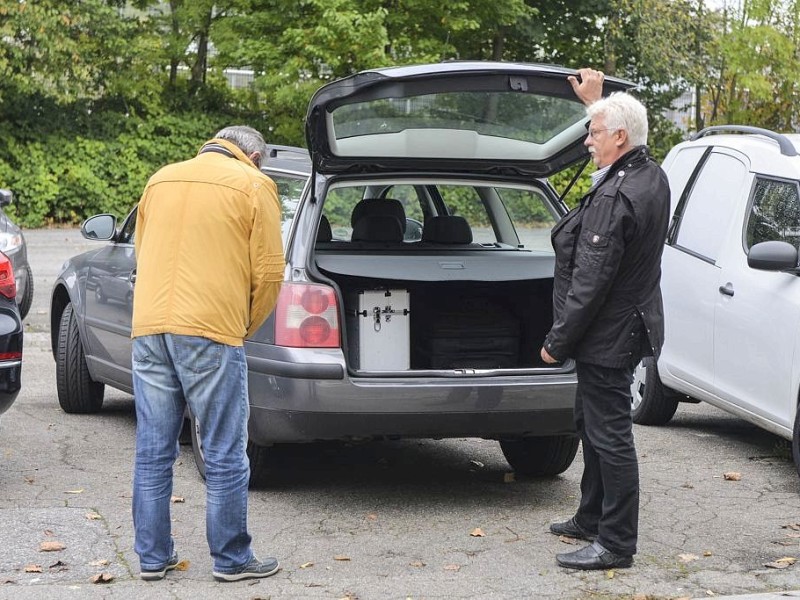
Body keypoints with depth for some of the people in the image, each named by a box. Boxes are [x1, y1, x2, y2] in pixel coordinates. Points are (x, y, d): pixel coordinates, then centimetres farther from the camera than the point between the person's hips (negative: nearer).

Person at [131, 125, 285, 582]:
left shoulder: (161, 180, 17)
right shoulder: (254, 186, 2)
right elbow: (269, 271, -1)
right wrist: (246, 328, 13)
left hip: (149, 327, 5)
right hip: (211, 332, -5)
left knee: (153, 453, 10)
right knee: (225, 456, 4)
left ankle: (153, 557, 16)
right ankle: (231, 560, 9)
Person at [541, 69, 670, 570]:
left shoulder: (616, 199, -25)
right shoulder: (652, 178, 5)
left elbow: (590, 283, -25)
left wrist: (557, 342, -17)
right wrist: (597, 103, 39)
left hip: (609, 335, -11)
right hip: (628, 327, 11)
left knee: (609, 435, -5)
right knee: (594, 426, 22)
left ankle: (616, 544, 1)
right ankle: (592, 519, 35)